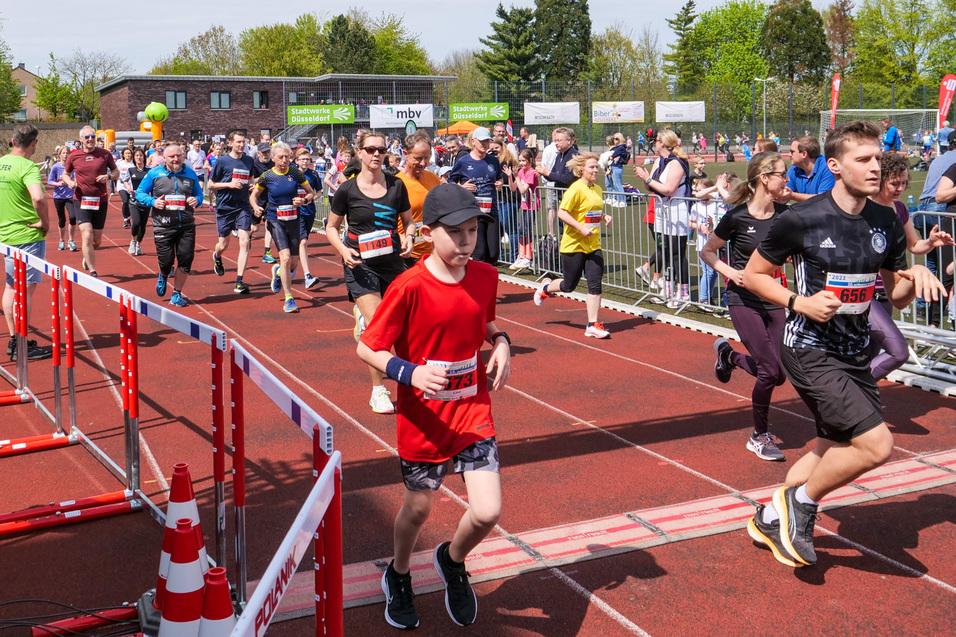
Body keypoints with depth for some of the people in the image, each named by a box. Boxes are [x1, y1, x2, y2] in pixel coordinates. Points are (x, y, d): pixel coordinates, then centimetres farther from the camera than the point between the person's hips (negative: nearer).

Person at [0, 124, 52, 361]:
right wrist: (45, 222, -18)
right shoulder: (28, 167, -17)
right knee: (26, 289, -4)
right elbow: (38, 198, -33)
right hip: (28, 235, -8)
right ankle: (22, 347, -2)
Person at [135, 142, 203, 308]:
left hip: (186, 225, 2)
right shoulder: (154, 174, -2)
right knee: (166, 261, -1)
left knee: (186, 259, -2)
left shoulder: (190, 174, 7)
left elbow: (199, 193, 17)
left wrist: (197, 200, -6)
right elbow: (139, 193, 4)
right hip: (163, 226, -2)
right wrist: (152, 202, -14)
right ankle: (163, 276, 38)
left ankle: (176, 294, 15)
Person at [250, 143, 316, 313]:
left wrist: (304, 200, -15)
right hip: (275, 220, -3)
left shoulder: (295, 173, -2)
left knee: (293, 263, 8)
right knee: (285, 257, -19)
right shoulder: (267, 176, -5)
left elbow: (311, 193, 6)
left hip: (293, 219, 3)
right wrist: (256, 208, -13)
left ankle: (278, 271, 45)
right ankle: (288, 299, -10)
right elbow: (253, 195, 7)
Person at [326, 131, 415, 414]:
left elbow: (408, 220, 13)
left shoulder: (396, 185, 2)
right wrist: (343, 250, -13)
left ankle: (361, 312, 39)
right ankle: (378, 391, -2)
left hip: (392, 260, 4)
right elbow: (331, 227, 5)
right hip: (360, 263, -4)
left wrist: (408, 237, -8)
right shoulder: (347, 190, -5)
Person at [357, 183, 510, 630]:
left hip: (473, 413, 3)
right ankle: (399, 577, 48)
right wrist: (410, 373, -29)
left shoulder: (485, 276, -4)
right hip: (424, 421, -3)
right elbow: (367, 349, -13)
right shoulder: (410, 287, -19)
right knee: (418, 507, 16)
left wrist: (501, 343, -5)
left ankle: (452, 561, 29)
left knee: (487, 512, -7)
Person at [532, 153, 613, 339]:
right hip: (573, 245, -6)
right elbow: (562, 213, -19)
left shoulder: (597, 189, 11)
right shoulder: (576, 189, -14)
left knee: (595, 284, -3)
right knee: (569, 285, 7)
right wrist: (581, 228, -26)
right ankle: (545, 287, 39)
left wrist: (605, 217, 4)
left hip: (593, 245, 6)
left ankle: (593, 325, 2)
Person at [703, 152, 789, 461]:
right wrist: (730, 271, -14)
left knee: (778, 374, 4)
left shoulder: (784, 213, 0)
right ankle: (759, 437, 11)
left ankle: (729, 355, 35)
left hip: (773, 300, 5)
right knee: (770, 369, -11)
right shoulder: (737, 216, -11)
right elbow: (707, 252, 0)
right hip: (744, 300, -5)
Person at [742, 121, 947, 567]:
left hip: (855, 353, 7)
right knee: (877, 444, -16)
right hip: (809, 351, -7)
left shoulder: (886, 222, 3)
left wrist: (915, 277, -11)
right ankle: (800, 500, 6)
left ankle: (771, 518, 34)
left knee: (836, 449, 16)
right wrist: (799, 302, -18)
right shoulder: (801, 219, -15)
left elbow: (896, 297, 12)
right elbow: (753, 274, -4)